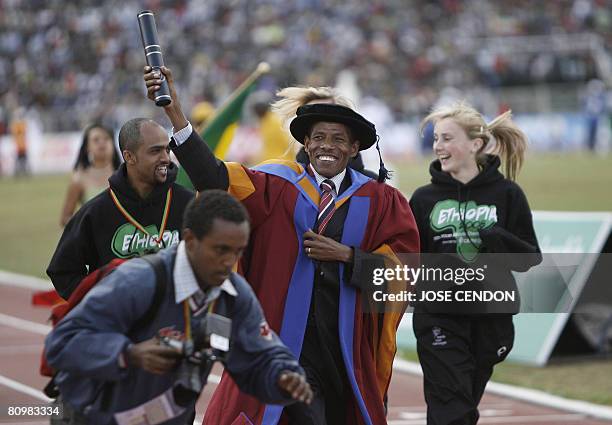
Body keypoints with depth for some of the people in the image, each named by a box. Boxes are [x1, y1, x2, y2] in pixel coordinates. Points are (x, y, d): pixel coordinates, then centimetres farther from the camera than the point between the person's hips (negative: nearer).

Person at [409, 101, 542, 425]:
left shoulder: (507, 194, 0)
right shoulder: (425, 198, 2)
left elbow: (530, 258, 1)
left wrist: (501, 241, -18)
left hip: (490, 317, 1)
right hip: (439, 318, -1)